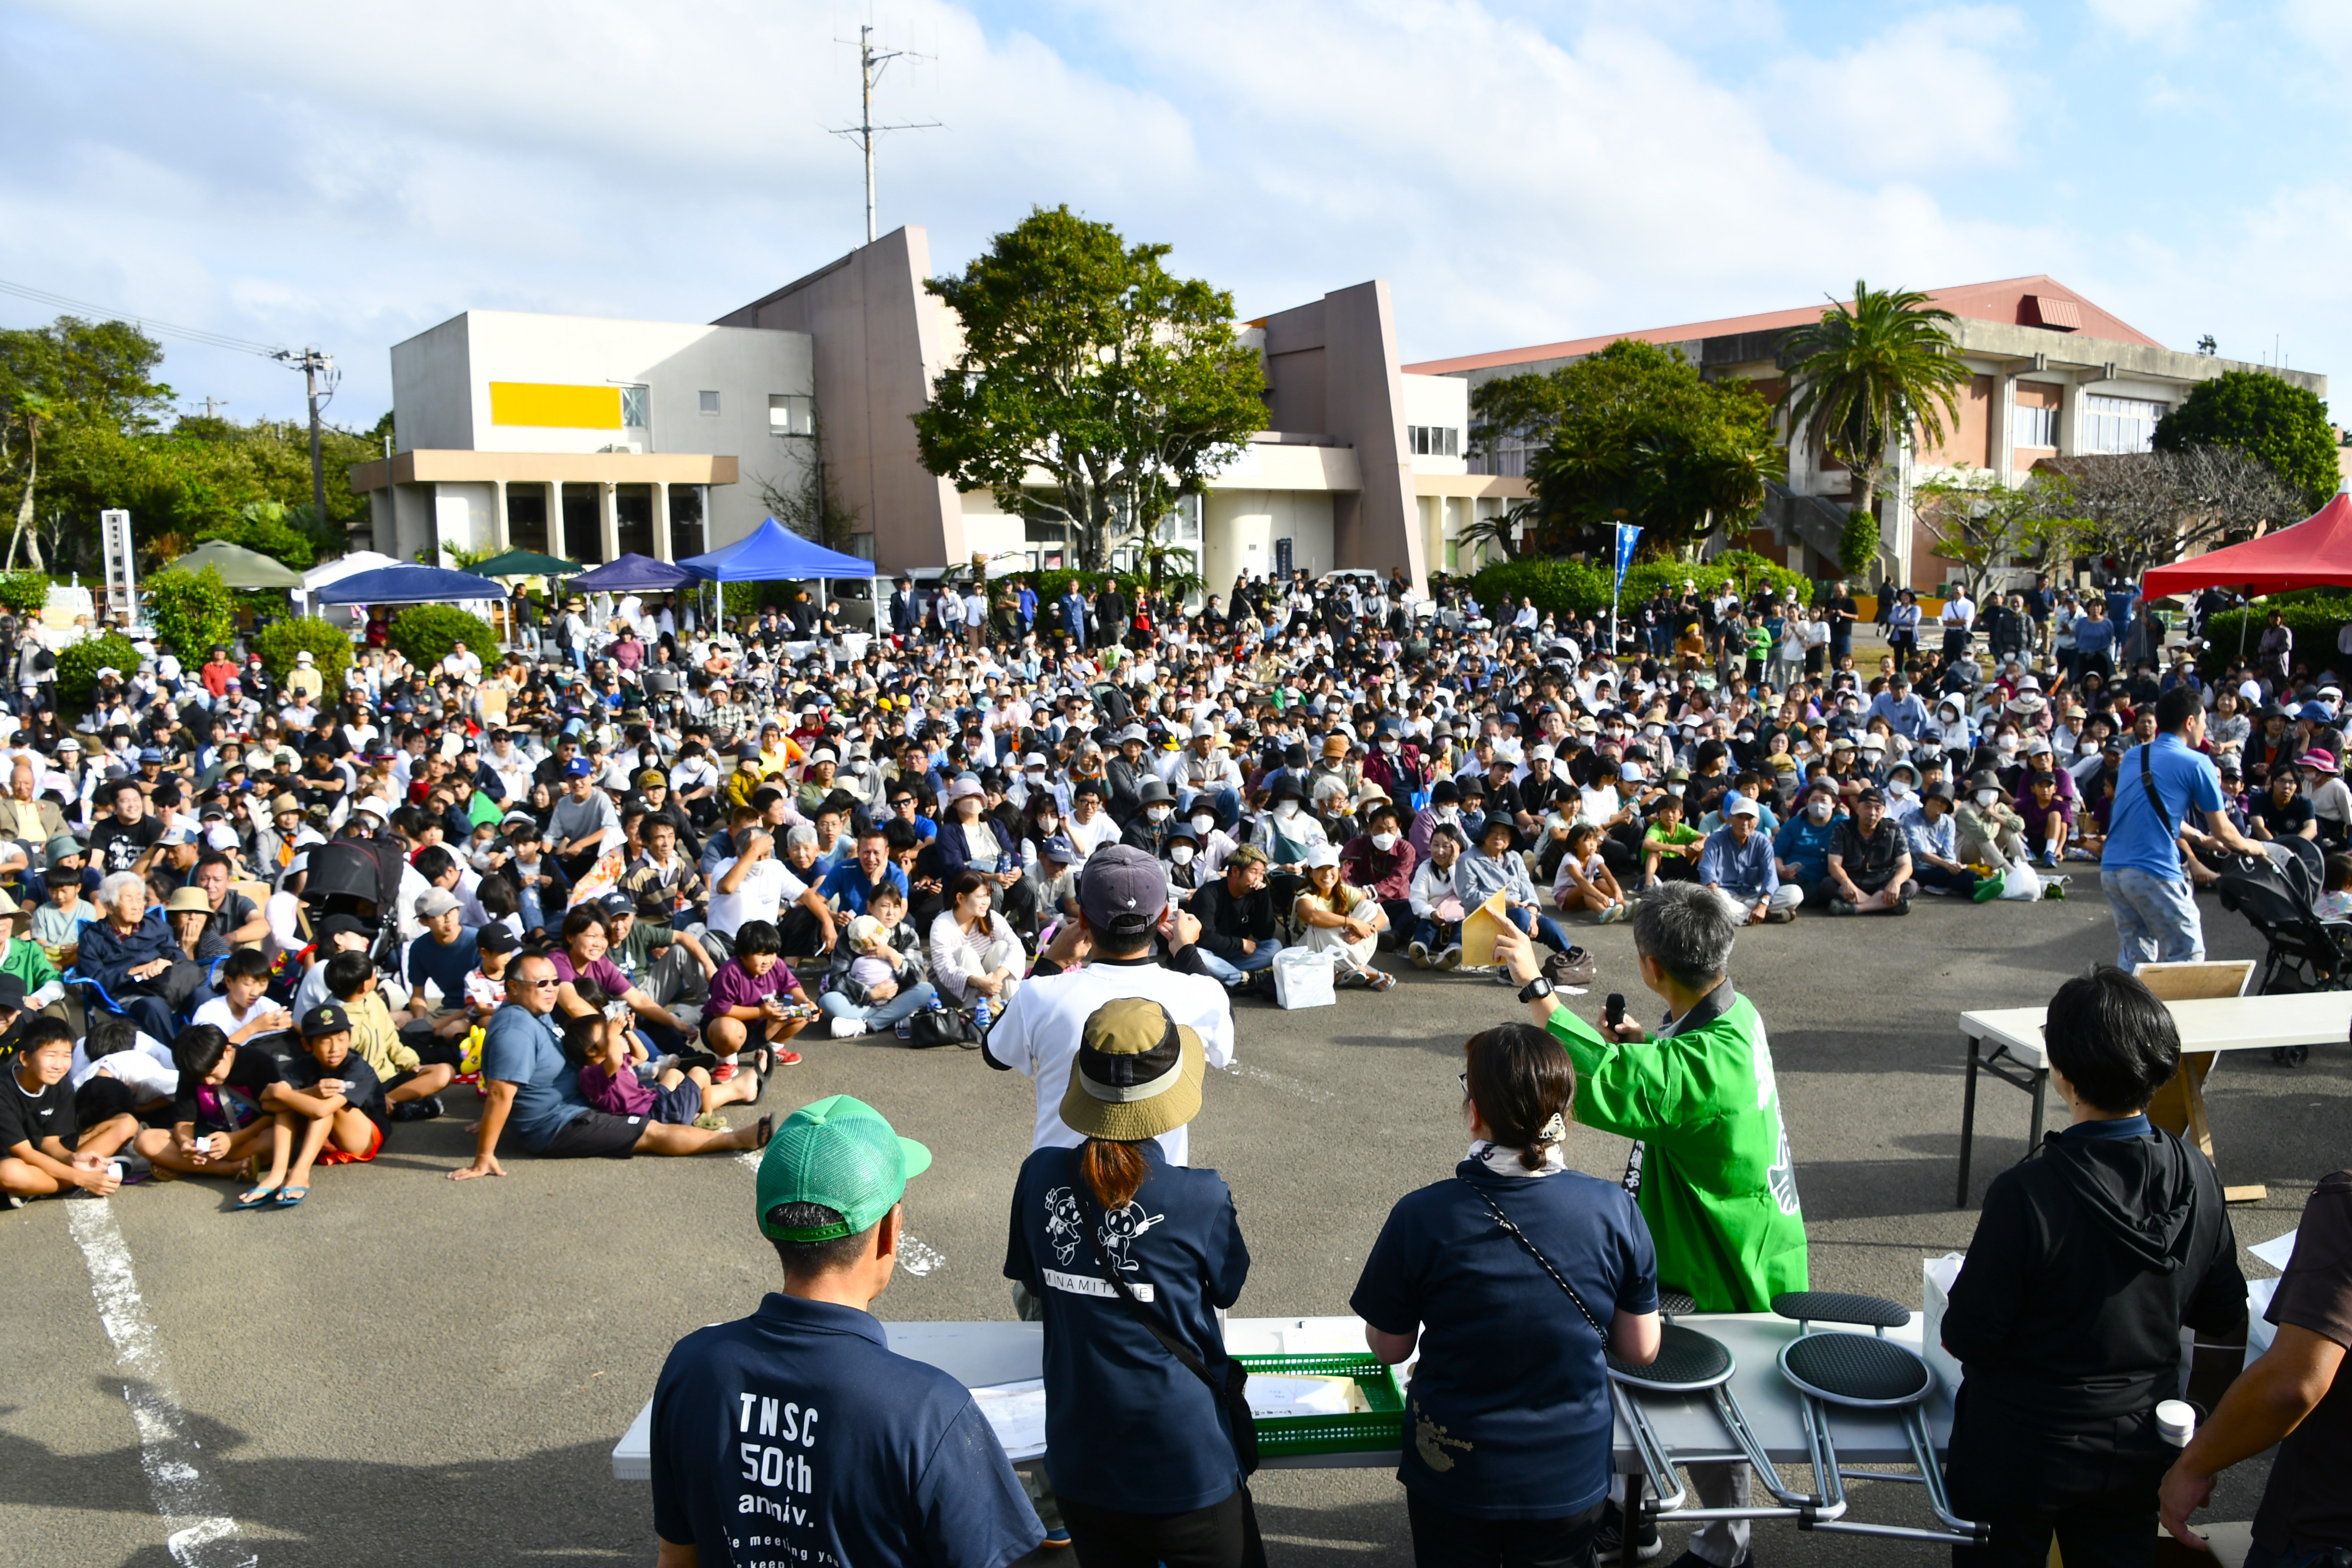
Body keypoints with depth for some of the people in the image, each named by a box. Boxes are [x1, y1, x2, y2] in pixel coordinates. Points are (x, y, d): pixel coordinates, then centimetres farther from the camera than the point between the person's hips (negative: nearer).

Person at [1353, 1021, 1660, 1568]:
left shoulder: (1421, 1217, -22)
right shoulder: (1614, 1211, -16)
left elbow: (1389, 1347, -8)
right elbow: (1640, 1349, -5)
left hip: (1454, 1478, -1)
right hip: (1573, 1481, 1)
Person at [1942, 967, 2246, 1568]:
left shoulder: (2027, 1192, -29)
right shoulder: (2197, 1175, -13)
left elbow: (1968, 1337, -20)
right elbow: (2223, 1314, 1)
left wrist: (1952, 1324, 2)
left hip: (2021, 1456, -5)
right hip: (2141, 1449, 5)